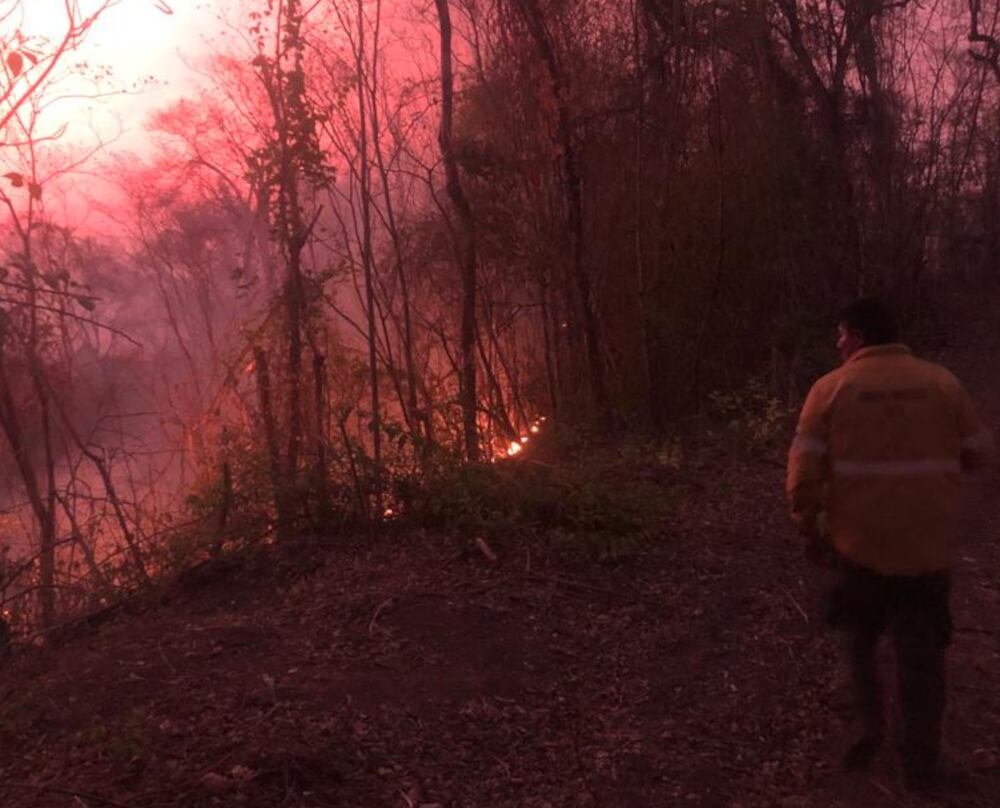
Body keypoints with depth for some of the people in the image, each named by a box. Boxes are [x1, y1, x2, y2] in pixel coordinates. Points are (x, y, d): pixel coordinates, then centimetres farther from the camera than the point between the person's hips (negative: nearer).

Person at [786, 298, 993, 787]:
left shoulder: (832, 388, -8)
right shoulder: (942, 383, -2)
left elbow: (803, 471, -10)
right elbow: (979, 453, 7)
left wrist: (809, 530, 3)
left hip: (859, 544, -1)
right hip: (927, 547, 1)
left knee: (860, 639, 24)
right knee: (921, 656, 14)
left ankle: (870, 726, 23)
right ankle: (920, 762, 22)